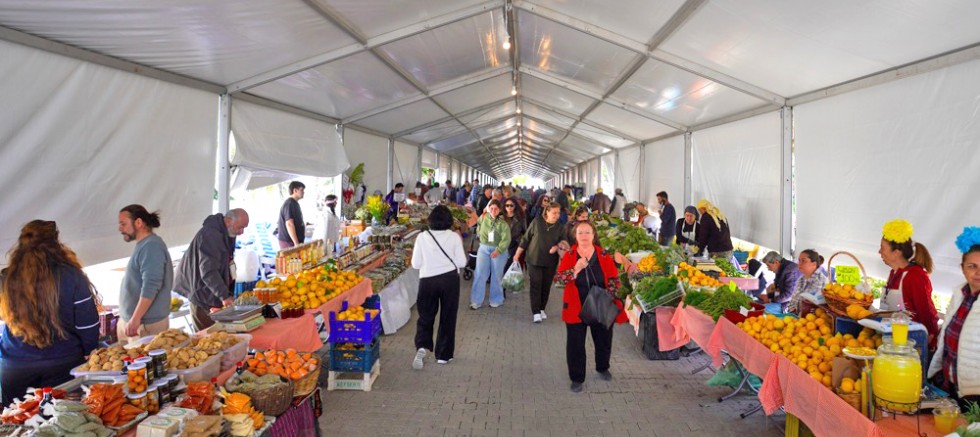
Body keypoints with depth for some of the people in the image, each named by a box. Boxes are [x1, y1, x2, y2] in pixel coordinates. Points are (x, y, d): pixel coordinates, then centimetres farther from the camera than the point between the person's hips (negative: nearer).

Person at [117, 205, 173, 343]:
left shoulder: (151, 246, -17)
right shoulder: (142, 245, 14)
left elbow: (150, 288, -24)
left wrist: (135, 320, -24)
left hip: (146, 324, -9)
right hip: (131, 321, 9)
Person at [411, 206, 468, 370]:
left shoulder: (422, 237, -5)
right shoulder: (454, 237, -6)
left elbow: (415, 264, 0)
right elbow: (461, 262, -2)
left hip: (427, 280, 0)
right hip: (450, 279, 0)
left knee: (426, 316, 15)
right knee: (448, 317, 12)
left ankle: (422, 346, -6)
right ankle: (443, 355, 20)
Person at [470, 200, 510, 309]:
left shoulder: (503, 223, -11)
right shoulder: (483, 218, -1)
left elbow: (506, 239, -19)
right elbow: (479, 224, 25)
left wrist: (498, 250, -28)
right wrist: (479, 231, 19)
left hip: (499, 250, -2)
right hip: (484, 248, 3)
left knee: (496, 276, 7)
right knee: (480, 274, -2)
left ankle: (496, 300, 23)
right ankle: (476, 301, 5)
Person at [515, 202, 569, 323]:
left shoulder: (560, 227, 2)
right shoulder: (537, 222, -5)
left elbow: (564, 241, 1)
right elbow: (526, 239, -1)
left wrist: (558, 246, -21)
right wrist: (517, 254, 1)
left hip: (550, 262, 3)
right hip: (534, 259, -3)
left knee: (546, 286, 8)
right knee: (536, 285, -5)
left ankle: (542, 309, 24)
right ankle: (536, 312, -2)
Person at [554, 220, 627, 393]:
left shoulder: (604, 256, -4)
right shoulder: (569, 256, -5)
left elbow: (614, 279, 1)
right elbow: (559, 279, -12)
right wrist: (576, 269, -27)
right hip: (576, 308, -1)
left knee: (604, 340, 17)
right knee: (575, 343, 4)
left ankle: (602, 368, 45)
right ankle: (577, 378, 22)